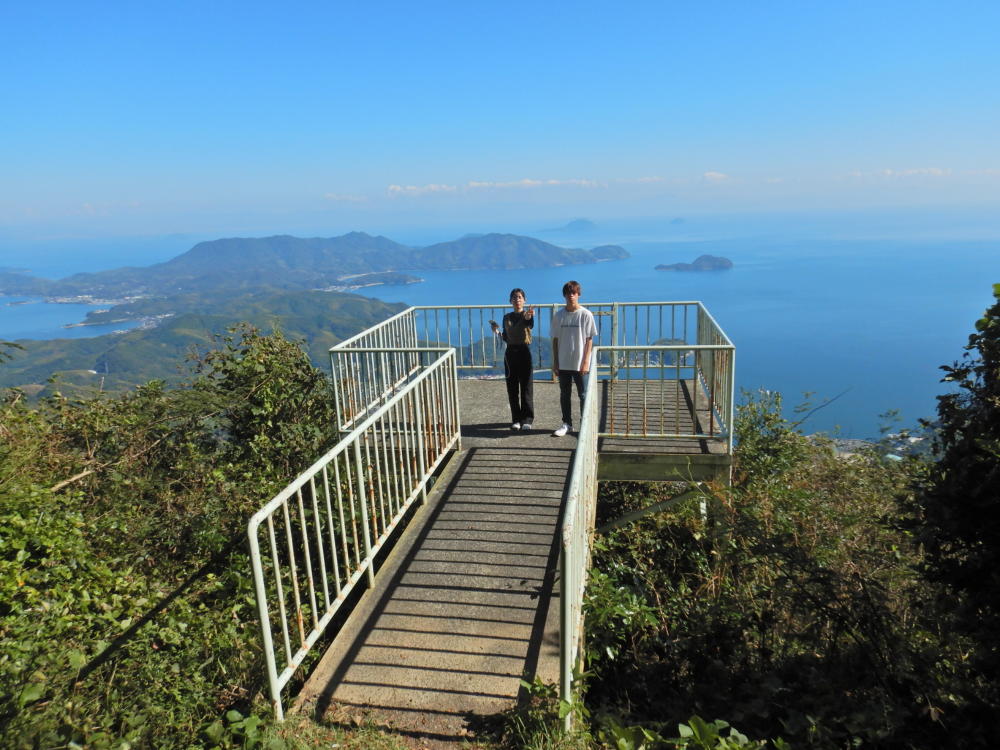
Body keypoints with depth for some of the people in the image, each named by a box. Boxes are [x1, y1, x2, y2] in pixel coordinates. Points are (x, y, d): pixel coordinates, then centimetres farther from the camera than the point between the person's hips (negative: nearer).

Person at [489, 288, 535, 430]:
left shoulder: (527, 314, -4)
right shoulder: (507, 317, 8)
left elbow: (530, 325, -30)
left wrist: (529, 317, -53)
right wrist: (498, 332, -5)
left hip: (524, 351, -4)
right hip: (510, 353, 4)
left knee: (526, 387, -1)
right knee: (512, 388, 6)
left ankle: (527, 419, 7)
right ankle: (516, 419, 16)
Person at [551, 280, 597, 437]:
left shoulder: (586, 315, -5)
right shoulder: (558, 316, 3)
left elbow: (589, 340, -4)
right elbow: (555, 340, 7)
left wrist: (586, 362, -10)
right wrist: (555, 362, 4)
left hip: (580, 364, -3)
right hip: (563, 363, 3)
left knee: (583, 395, 5)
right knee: (564, 394, 11)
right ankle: (567, 423, 23)